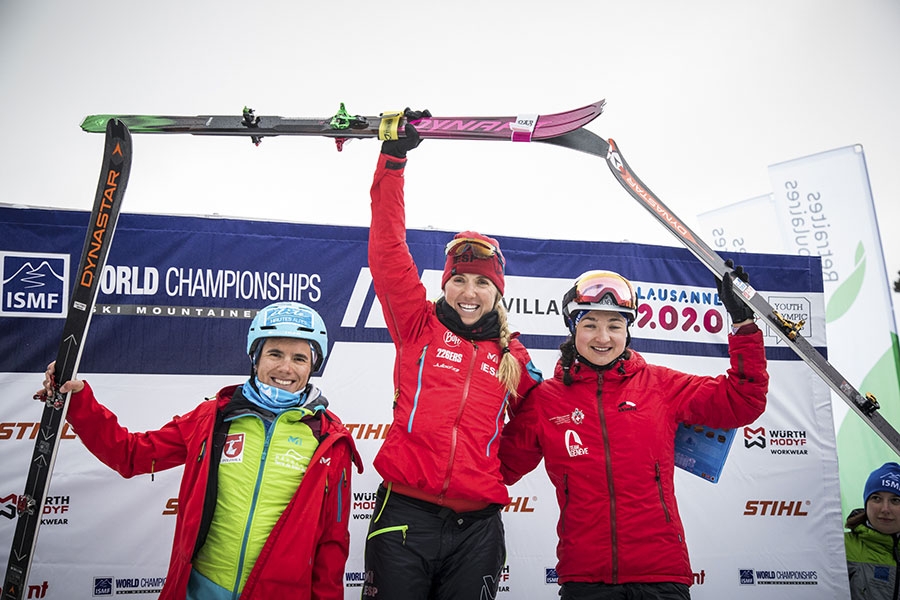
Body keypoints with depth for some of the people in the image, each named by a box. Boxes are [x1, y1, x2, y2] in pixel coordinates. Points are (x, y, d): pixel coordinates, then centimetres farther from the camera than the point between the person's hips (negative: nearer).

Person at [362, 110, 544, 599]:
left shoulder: (514, 357, 10)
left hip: (477, 526, 3)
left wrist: (491, 477, 9)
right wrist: (393, 158, -8)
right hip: (404, 516, -2)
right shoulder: (419, 325, 2)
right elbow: (387, 251, -6)